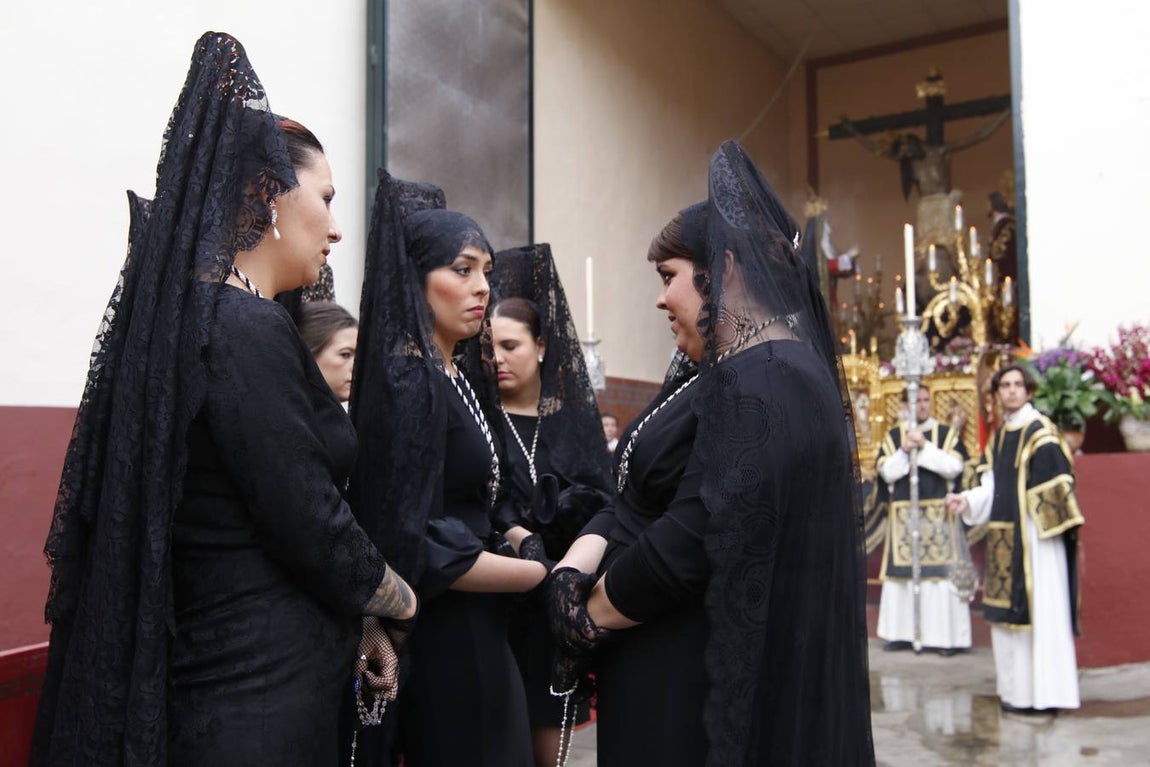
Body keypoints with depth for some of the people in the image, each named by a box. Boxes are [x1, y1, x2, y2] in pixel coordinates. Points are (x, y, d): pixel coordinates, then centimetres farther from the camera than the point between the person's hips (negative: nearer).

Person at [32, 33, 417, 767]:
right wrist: (400, 601, 0)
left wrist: (354, 623, 14)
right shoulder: (248, 329, -20)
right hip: (261, 687, -8)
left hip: (212, 667, 8)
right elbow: (310, 523, -20)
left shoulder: (184, 315, 7)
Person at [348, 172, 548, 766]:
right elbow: (416, 548, -24)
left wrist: (509, 539, 2)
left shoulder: (458, 372, 8)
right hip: (438, 638, -9)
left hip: (472, 632, 9)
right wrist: (545, 574, -16)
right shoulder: (408, 381, -18)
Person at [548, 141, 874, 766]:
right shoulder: (720, 376, 11)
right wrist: (574, 568, -12)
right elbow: (638, 502, 5)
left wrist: (590, 615, -11)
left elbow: (694, 539, -26)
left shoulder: (763, 384, -21)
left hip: (711, 687, -9)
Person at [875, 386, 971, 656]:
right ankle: (901, 633, 11)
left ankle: (945, 635, 2)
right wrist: (905, 450, -13)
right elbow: (887, 472, -1)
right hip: (903, 515, 2)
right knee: (903, 572, 4)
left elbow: (953, 467, -9)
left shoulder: (947, 433, 5)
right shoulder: (893, 436, 8)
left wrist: (924, 446, -14)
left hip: (939, 515, -2)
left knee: (942, 572, -5)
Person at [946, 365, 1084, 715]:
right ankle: (1017, 687, 20)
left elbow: (1056, 486, -13)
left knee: (1039, 609, -3)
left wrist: (1052, 529, -16)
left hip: (1034, 536, -7)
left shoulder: (1040, 431, -8)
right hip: (1004, 537, 8)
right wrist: (967, 501, -3)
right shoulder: (998, 437, 14)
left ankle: (1040, 691, 4)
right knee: (1009, 611, 11)